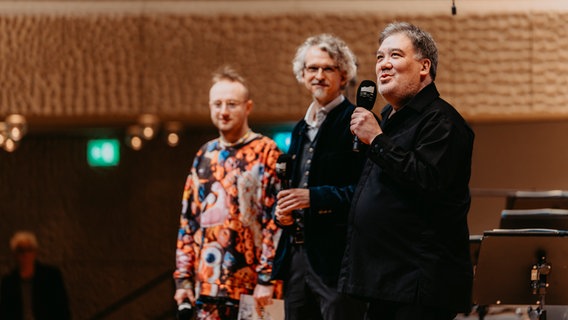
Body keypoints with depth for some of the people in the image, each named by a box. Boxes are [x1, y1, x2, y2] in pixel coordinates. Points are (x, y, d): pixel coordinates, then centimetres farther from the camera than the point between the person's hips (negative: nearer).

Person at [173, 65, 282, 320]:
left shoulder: (265, 153, -4)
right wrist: (183, 278, 10)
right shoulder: (205, 156, 15)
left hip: (251, 288, -5)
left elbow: (275, 220, -10)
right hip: (207, 286, 6)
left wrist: (266, 279, -15)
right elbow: (188, 221, 16)